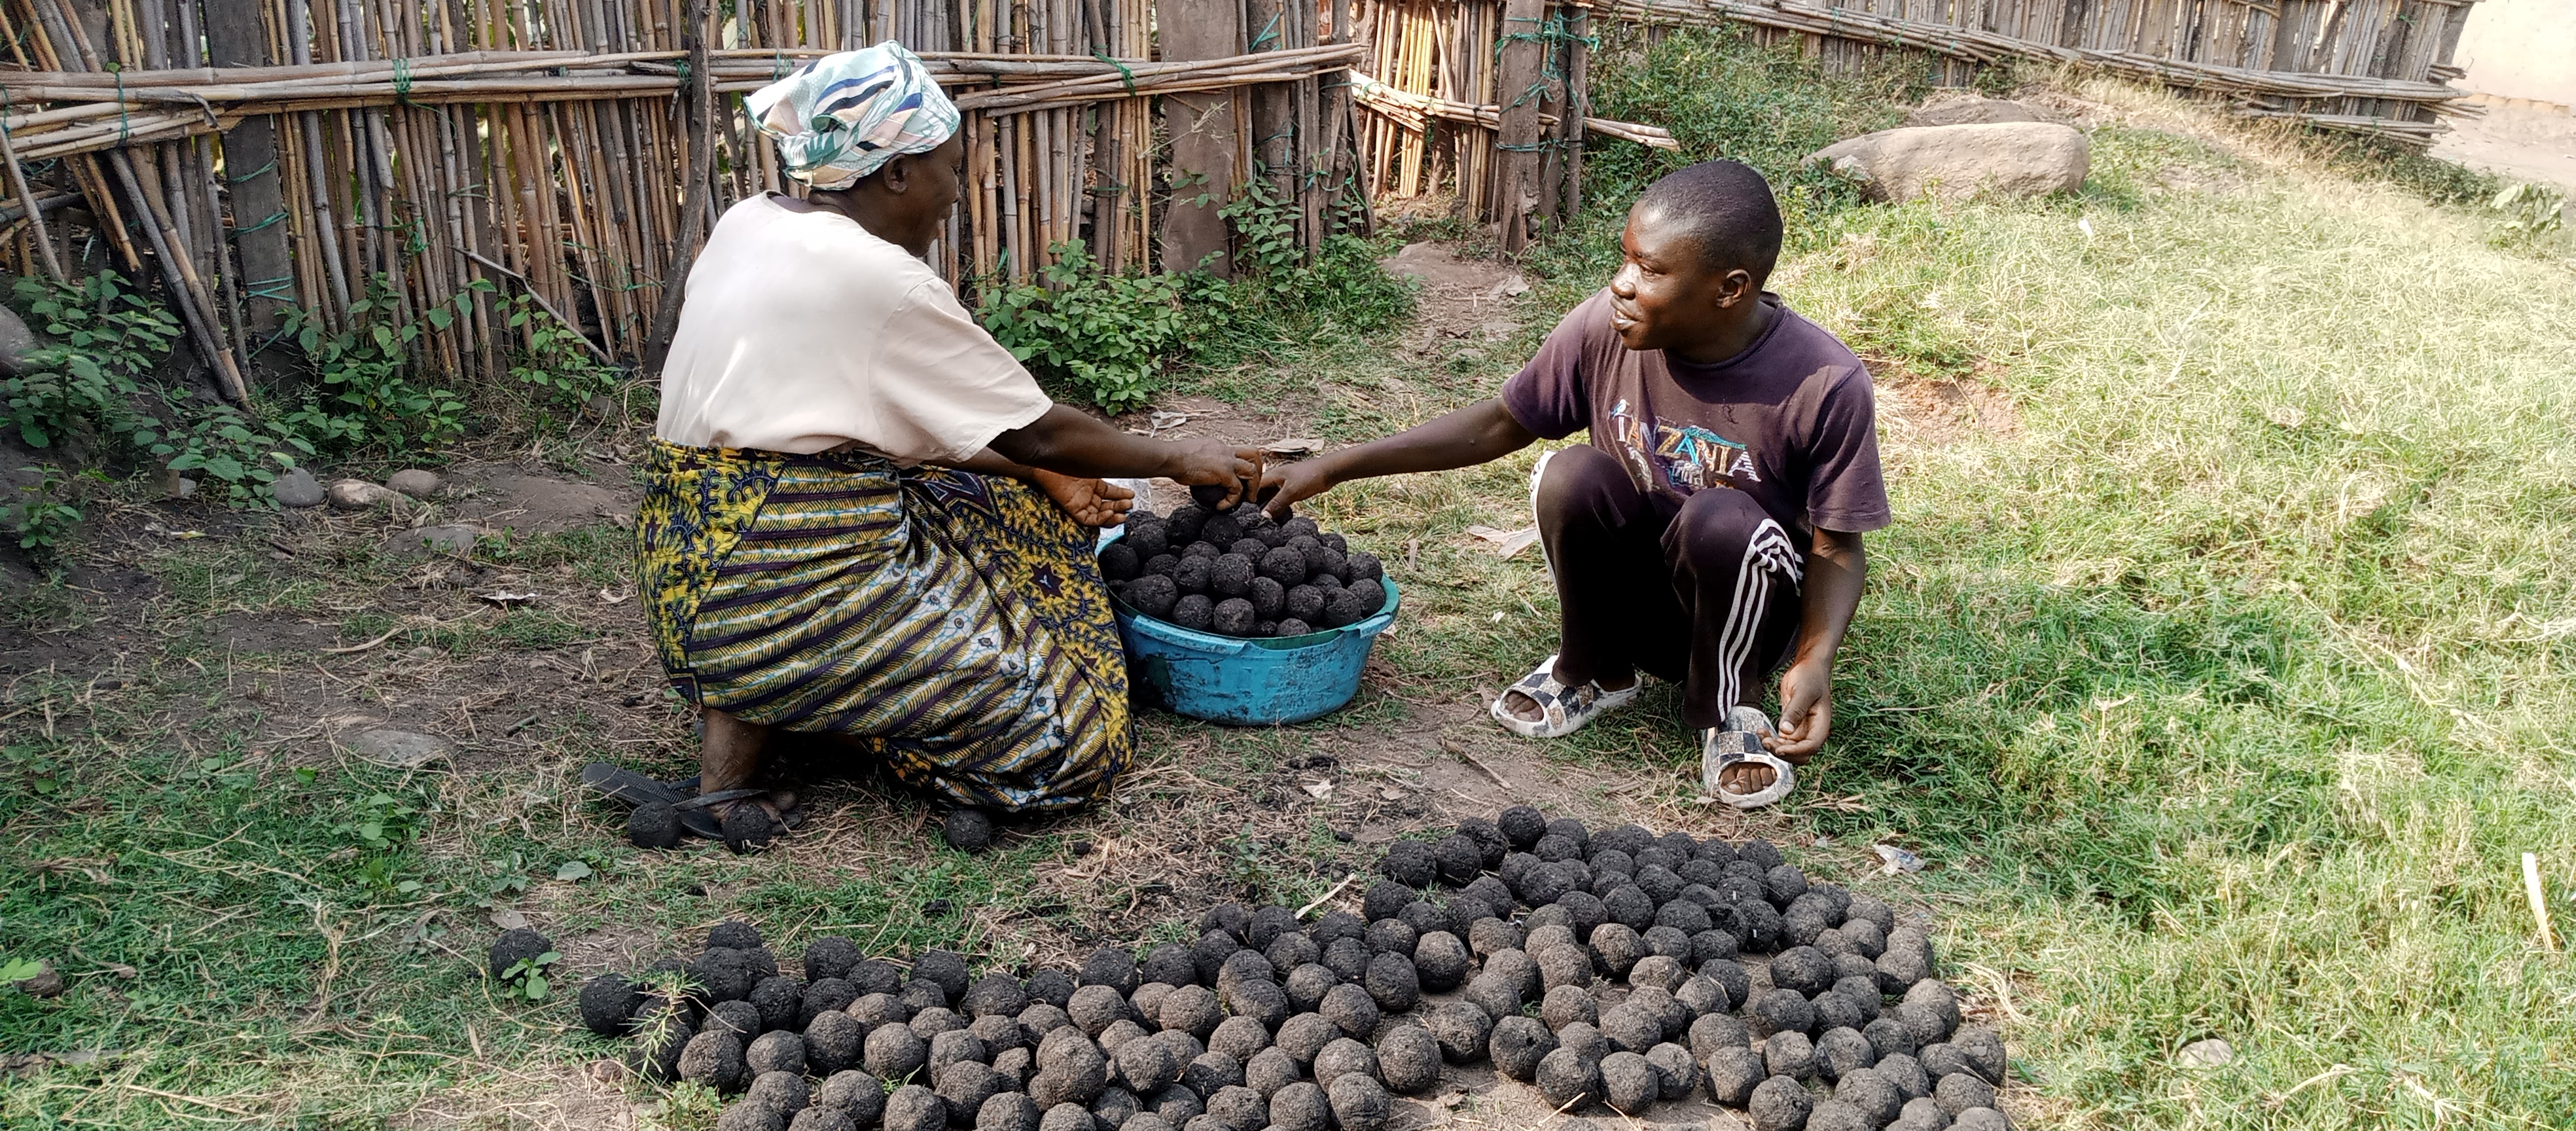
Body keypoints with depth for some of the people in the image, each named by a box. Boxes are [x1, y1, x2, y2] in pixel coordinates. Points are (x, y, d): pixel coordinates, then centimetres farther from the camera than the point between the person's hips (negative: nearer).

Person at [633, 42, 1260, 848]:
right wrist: (1180, 461, 9)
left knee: (1022, 509, 20)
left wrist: (1040, 479, 13)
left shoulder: (751, 226, 9)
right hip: (793, 586, -9)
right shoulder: (881, 278, -16)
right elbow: (1041, 432, -6)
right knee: (1069, 738, -4)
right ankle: (765, 708, 1)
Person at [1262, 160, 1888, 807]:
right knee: (1570, 476, -27)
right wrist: (1333, 469, -6)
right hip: (1631, 599, 3)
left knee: (1721, 520, -34)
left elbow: (1837, 546, -14)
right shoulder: (1603, 328, -16)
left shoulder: (1826, 386, -24)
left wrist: (1815, 662, -32)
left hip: (1746, 611, -2)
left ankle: (1730, 710, -5)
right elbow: (1500, 425, -3)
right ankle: (1591, 674, 0)